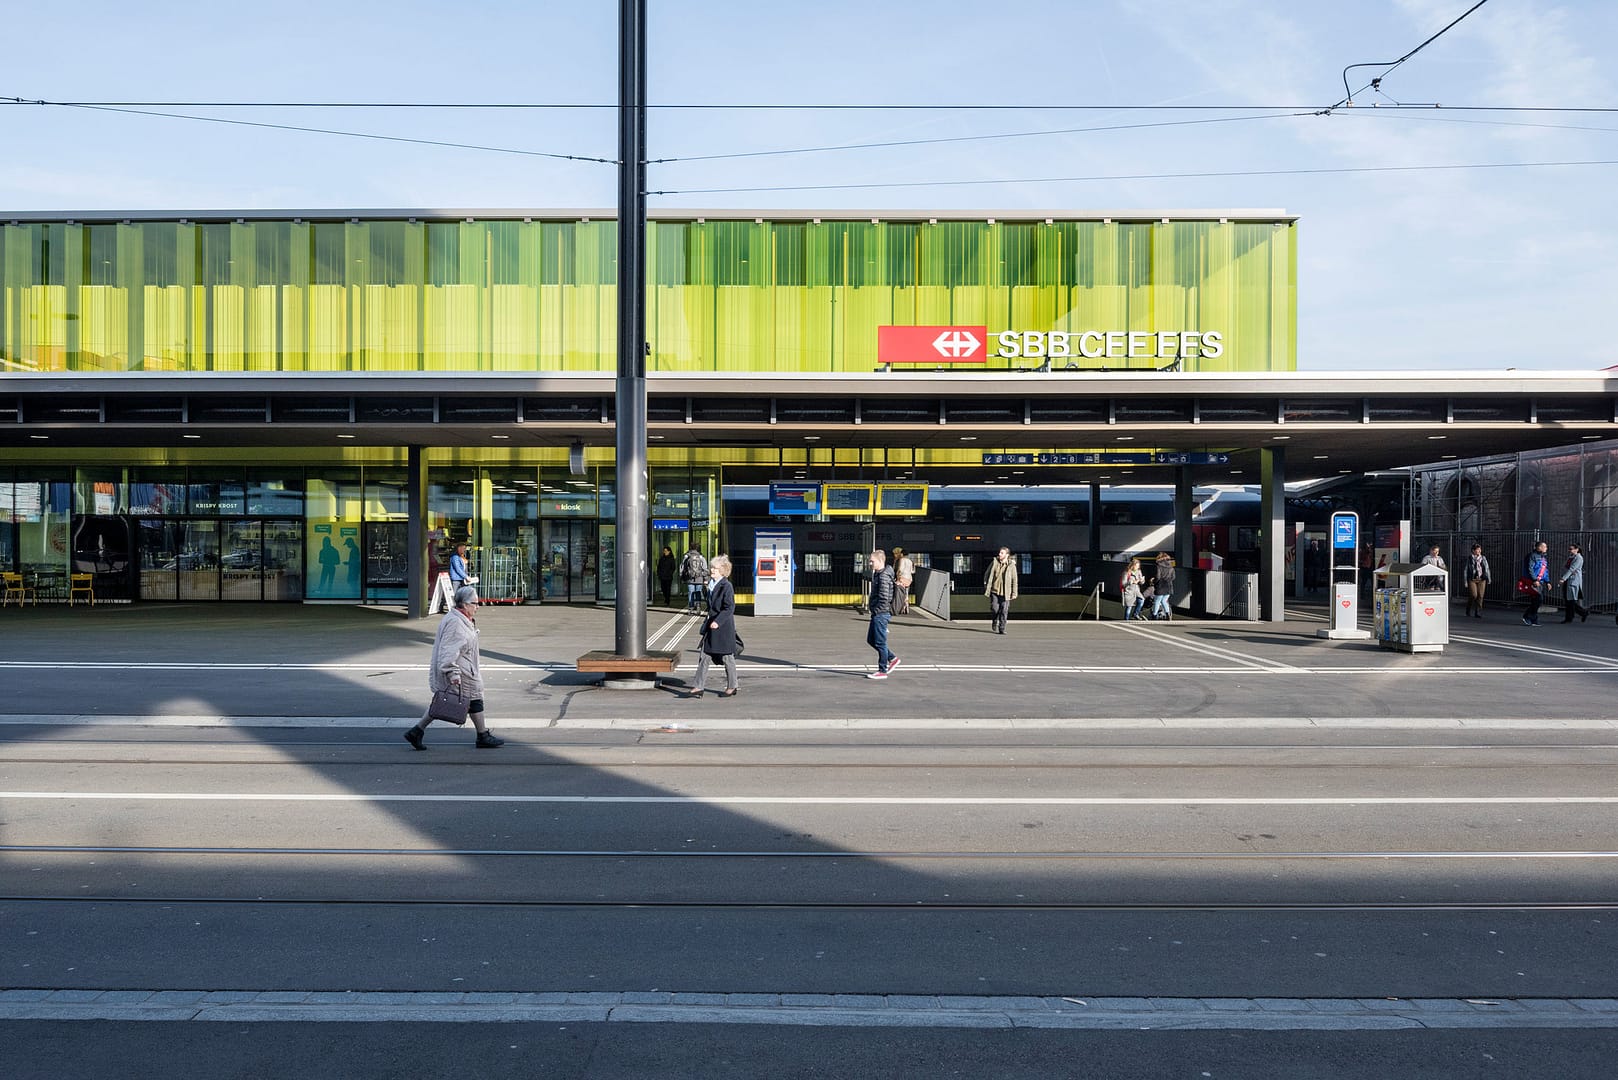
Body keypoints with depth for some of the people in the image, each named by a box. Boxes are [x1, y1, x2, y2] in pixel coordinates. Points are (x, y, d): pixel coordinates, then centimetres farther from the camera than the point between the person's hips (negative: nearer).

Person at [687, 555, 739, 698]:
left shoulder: (727, 586, -14)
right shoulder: (712, 585, 11)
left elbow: (730, 608, -20)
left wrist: (718, 621, -27)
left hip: (724, 627, -8)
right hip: (712, 625, 8)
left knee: (727, 657, 5)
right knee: (704, 655, 3)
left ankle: (731, 687, 19)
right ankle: (698, 687, 5)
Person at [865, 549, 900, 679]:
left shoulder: (884, 576, -17)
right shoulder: (877, 574, 15)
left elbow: (884, 598, -23)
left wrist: (876, 611, -17)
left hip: (881, 614, -10)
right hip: (877, 614, 10)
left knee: (880, 642, -3)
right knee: (871, 640, 16)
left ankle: (882, 671, 5)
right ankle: (892, 659, 24)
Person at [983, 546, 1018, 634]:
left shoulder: (1011, 565, -1)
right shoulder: (994, 563, 3)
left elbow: (1014, 580, 2)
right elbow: (987, 575, 9)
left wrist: (1014, 593, -2)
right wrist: (986, 588, 4)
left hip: (1005, 592, -1)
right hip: (994, 591, 1)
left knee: (1004, 611, -4)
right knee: (994, 609, -2)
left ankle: (1002, 629, 4)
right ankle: (994, 623, 25)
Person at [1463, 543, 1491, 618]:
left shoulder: (1483, 558, 9)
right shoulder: (1469, 558, 1)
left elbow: (1487, 569, 9)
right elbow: (1465, 570, 3)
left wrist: (1488, 579, 2)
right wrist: (1465, 581, -1)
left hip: (1481, 580, 3)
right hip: (1472, 579, -3)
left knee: (1480, 596, 0)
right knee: (1473, 595, -11)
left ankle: (1478, 613, 8)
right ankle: (1469, 611, 13)